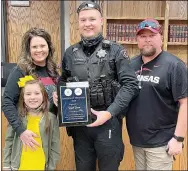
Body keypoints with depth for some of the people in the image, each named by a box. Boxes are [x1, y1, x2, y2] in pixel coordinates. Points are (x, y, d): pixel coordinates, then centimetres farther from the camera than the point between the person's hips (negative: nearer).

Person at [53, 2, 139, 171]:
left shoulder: (116, 51, -5)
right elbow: (63, 82, 18)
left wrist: (109, 112, -19)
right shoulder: (70, 53, 6)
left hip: (108, 122, -3)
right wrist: (58, 94, -4)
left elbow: (130, 85, -11)